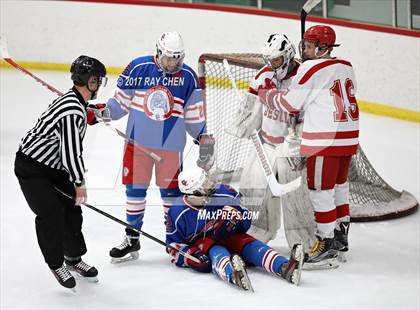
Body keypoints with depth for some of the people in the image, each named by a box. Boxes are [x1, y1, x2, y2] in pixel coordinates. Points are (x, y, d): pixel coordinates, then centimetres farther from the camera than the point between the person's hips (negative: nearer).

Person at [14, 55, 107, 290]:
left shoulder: (76, 102, 5)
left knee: (71, 207, 9)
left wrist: (78, 179, 18)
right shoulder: (72, 111, -29)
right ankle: (56, 264, 1)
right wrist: (79, 183, -17)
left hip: (54, 166, 10)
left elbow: (73, 147, 16)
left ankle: (73, 257, 25)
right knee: (51, 213, -15)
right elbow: (70, 152, -28)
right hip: (31, 167, -10)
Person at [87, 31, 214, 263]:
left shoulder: (188, 77, -3)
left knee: (170, 191, 8)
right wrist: (101, 111, -10)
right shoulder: (138, 68, -6)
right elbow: (122, 101, 3)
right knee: (135, 189, 6)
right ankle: (132, 240, 16)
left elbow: (193, 114, 6)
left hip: (171, 145, 0)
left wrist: (204, 138, 2)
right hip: (139, 141, 0)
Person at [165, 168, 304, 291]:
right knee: (216, 251, -35)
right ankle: (233, 275, -72)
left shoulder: (225, 193, -10)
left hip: (229, 237, 4)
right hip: (200, 245, -4)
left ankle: (285, 268, -50)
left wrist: (234, 218, -20)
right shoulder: (177, 213, -14)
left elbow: (246, 216, 2)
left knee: (251, 245, -22)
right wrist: (190, 257, -22)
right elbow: (174, 246, -5)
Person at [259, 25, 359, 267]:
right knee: (339, 186, 19)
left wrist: (266, 95, 9)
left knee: (321, 190, -2)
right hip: (348, 137, 8)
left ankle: (327, 242, 1)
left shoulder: (312, 68, -11)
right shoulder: (346, 67, 11)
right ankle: (341, 236, 29)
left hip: (325, 140, -8)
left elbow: (290, 103, -7)